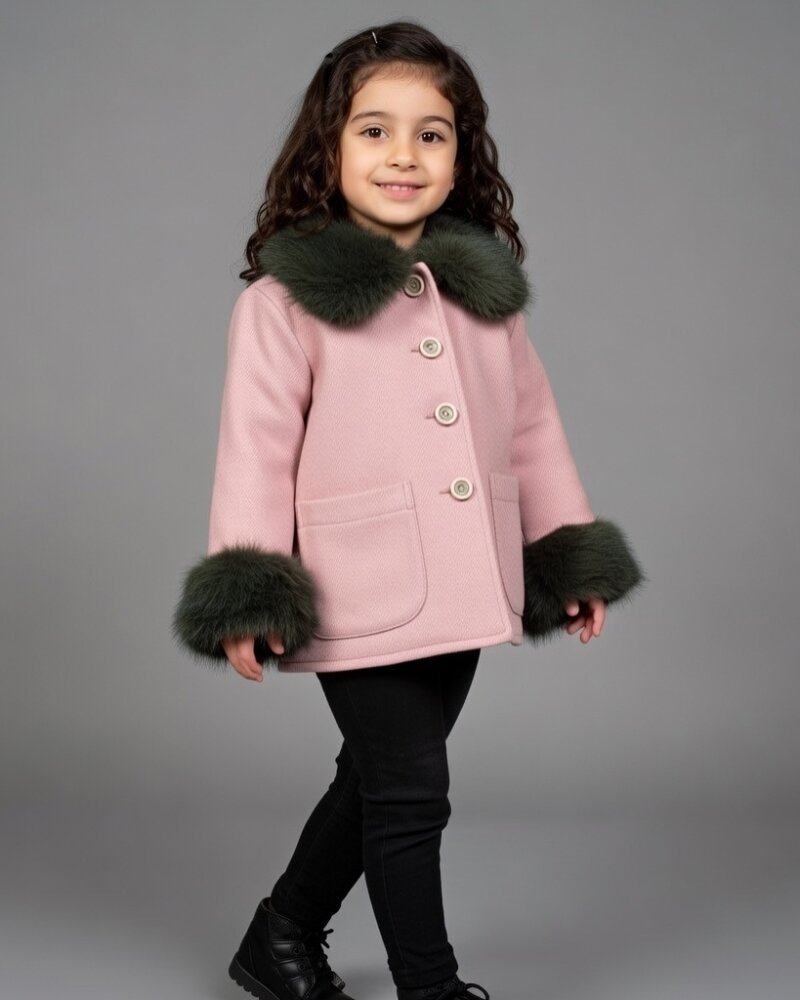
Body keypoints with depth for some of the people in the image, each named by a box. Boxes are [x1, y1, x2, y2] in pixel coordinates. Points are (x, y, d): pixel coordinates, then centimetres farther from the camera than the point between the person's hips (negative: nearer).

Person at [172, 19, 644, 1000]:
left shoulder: (484, 286, 9)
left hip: (460, 589, 6)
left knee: (376, 782, 18)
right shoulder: (288, 296, -8)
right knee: (409, 792, -1)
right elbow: (256, 444, -10)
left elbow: (531, 422, 14)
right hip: (360, 596, -6)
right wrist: (248, 594, -14)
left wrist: (573, 552, 12)